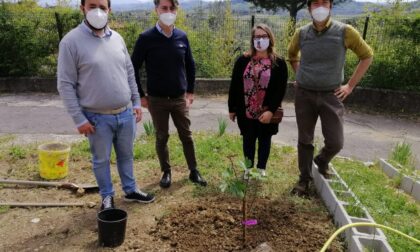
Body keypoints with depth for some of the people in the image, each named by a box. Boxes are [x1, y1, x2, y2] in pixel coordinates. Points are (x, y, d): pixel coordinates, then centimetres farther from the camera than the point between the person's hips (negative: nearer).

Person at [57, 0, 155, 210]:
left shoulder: (117, 38, 5)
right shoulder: (71, 41, -11)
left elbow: (129, 74, 12)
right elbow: (65, 85, -11)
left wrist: (136, 102, 10)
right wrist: (79, 119, -13)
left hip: (125, 113, 5)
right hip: (97, 118, -4)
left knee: (126, 155, 19)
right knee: (101, 160, 12)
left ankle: (130, 190, 37)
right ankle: (107, 196, 32)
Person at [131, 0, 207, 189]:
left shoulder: (182, 37, 0)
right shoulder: (146, 38, -10)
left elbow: (190, 65, 11)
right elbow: (133, 68, -5)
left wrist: (190, 91, 9)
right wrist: (141, 95, -4)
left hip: (180, 98, 3)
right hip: (157, 100, -2)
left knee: (186, 136, 9)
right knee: (162, 137, 9)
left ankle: (194, 172, 23)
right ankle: (166, 172, 26)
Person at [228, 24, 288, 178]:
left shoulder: (279, 63, -6)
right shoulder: (243, 61, -1)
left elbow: (281, 90, -10)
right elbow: (234, 86, 2)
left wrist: (271, 110, -19)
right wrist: (232, 108, 1)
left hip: (266, 113, -1)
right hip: (245, 112, 1)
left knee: (264, 140, 14)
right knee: (248, 140, 14)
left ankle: (261, 169, 32)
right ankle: (249, 168, 33)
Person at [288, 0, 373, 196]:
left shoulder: (345, 32, -8)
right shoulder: (301, 34, -2)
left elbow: (367, 55, 4)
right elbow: (292, 55, 21)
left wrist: (350, 85, 1)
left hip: (331, 95, -1)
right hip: (304, 95, 1)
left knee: (335, 143, -2)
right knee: (305, 140, 8)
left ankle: (321, 161, 32)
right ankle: (304, 179, 25)